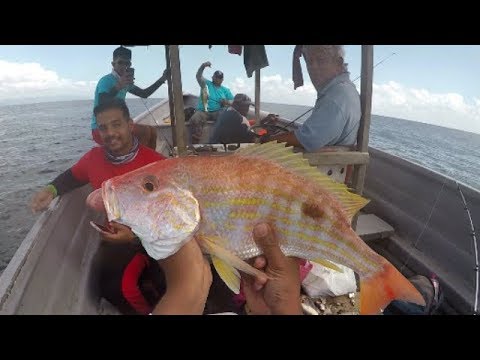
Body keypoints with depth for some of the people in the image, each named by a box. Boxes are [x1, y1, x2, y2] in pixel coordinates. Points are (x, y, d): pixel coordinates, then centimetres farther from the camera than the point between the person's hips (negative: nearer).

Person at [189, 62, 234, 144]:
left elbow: (233, 102, 14)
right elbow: (198, 76, 1)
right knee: (195, 120, -33)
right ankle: (194, 144, -33)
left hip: (217, 112, 1)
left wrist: (227, 102, -9)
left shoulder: (225, 90, 23)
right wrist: (203, 66, -17)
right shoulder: (206, 84, 19)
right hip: (202, 111, -1)